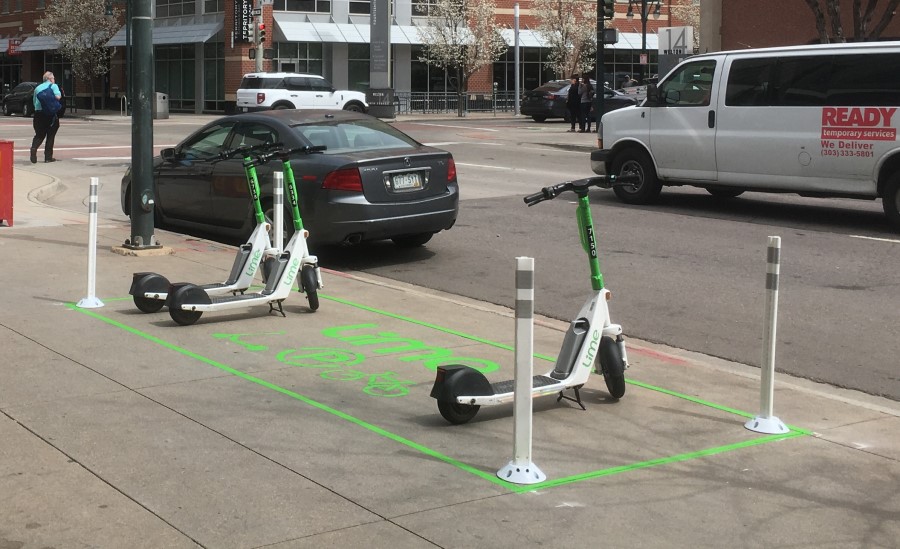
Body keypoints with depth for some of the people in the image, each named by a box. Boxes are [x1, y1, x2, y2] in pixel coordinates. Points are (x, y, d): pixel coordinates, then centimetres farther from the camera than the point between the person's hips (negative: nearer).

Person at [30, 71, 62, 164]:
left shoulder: (38, 87, 17)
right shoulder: (53, 86, 1)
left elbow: (34, 101, 20)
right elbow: (58, 97, -14)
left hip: (38, 113, 4)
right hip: (50, 113, -4)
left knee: (39, 135, 10)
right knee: (50, 135, 7)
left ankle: (34, 148, -20)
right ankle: (48, 157, 6)